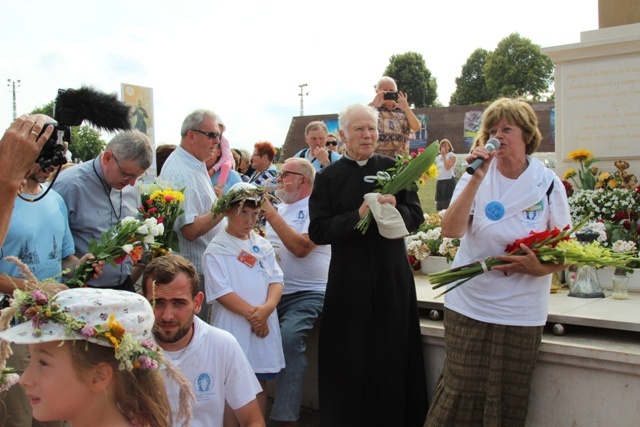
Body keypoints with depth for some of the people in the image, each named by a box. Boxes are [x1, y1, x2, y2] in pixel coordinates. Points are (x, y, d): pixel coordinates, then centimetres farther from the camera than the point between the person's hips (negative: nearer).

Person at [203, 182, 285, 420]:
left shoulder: (263, 246, 11)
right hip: (233, 327, -5)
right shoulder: (216, 250, -4)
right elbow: (221, 292, -12)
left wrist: (267, 307, -14)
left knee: (260, 383, 13)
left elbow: (276, 280, 4)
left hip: (264, 325, 5)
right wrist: (252, 313, -17)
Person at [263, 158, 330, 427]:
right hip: (274, 291, 7)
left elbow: (301, 247, -21)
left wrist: (270, 214, -18)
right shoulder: (280, 208, 16)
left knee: (289, 337, -28)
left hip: (307, 293, -7)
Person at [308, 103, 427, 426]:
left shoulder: (394, 169, 5)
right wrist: (358, 215, -19)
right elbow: (317, 231, -6)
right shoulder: (328, 177, 2)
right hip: (349, 281, -1)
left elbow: (416, 217, 1)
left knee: (395, 357, 8)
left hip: (393, 278, 1)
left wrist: (395, 209, -20)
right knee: (351, 361, 6)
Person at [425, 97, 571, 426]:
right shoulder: (477, 176, 0)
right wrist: (477, 178, -20)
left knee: (509, 400, 8)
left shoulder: (548, 183, -1)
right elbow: (451, 230, -14)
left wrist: (543, 267, -16)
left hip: (522, 312, 0)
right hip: (469, 308, 0)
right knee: (462, 394, 2)